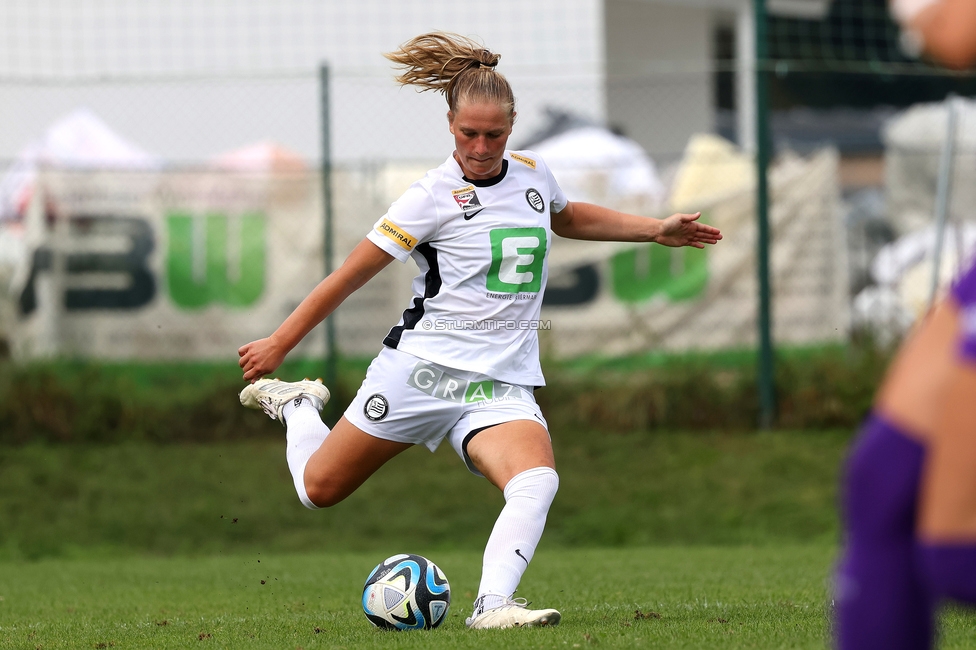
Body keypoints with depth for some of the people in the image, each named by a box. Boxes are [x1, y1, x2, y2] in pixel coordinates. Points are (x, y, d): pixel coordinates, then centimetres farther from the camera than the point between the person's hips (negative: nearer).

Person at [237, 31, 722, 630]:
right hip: (421, 370, -3)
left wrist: (656, 230, 26)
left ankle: (493, 605, -36)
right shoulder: (435, 197, -8)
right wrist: (279, 345, -2)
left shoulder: (533, 172, 7)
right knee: (319, 490, 7)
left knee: (537, 483, -28)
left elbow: (567, 217, 33)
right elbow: (351, 275, -4)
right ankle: (296, 404, 37)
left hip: (502, 384, 3)